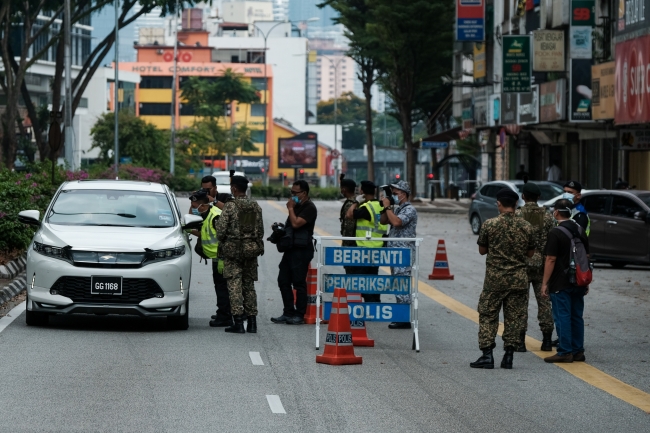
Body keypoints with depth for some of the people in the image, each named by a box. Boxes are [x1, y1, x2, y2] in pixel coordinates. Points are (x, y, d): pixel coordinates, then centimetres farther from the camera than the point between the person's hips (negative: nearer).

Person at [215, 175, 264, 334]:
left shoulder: (230, 206, -11)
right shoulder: (256, 207, 5)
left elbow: (221, 229, -12)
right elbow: (260, 230, 8)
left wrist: (222, 243, 7)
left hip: (233, 249, -5)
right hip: (252, 249, 5)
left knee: (234, 285, -3)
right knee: (249, 285, 11)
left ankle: (238, 322, -8)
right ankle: (252, 321, 11)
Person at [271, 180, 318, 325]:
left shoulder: (309, 208, -12)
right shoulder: (297, 206, 17)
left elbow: (296, 223, -23)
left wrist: (290, 208, -10)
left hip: (301, 250, -10)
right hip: (291, 248, 10)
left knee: (299, 283, -5)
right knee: (283, 281, 9)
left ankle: (299, 315, 0)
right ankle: (288, 313, 14)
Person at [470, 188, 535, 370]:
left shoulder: (489, 225, -8)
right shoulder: (525, 226, -2)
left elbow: (482, 250, 2)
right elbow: (530, 253, 8)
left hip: (494, 280, -2)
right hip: (518, 280, 2)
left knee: (488, 316, 6)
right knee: (514, 317, 7)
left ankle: (487, 355, -1)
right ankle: (508, 356, 6)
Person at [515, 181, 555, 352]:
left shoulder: (516, 215, -6)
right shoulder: (547, 216, 0)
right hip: (542, 264, 2)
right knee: (544, 301, 8)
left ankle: (520, 341, 0)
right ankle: (547, 340, 9)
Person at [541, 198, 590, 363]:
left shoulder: (556, 233, -13)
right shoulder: (580, 231, 9)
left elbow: (551, 260, -15)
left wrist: (545, 283, -10)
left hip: (561, 283, -7)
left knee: (562, 317, -3)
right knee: (576, 317, 12)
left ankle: (565, 352, -3)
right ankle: (578, 351, 15)